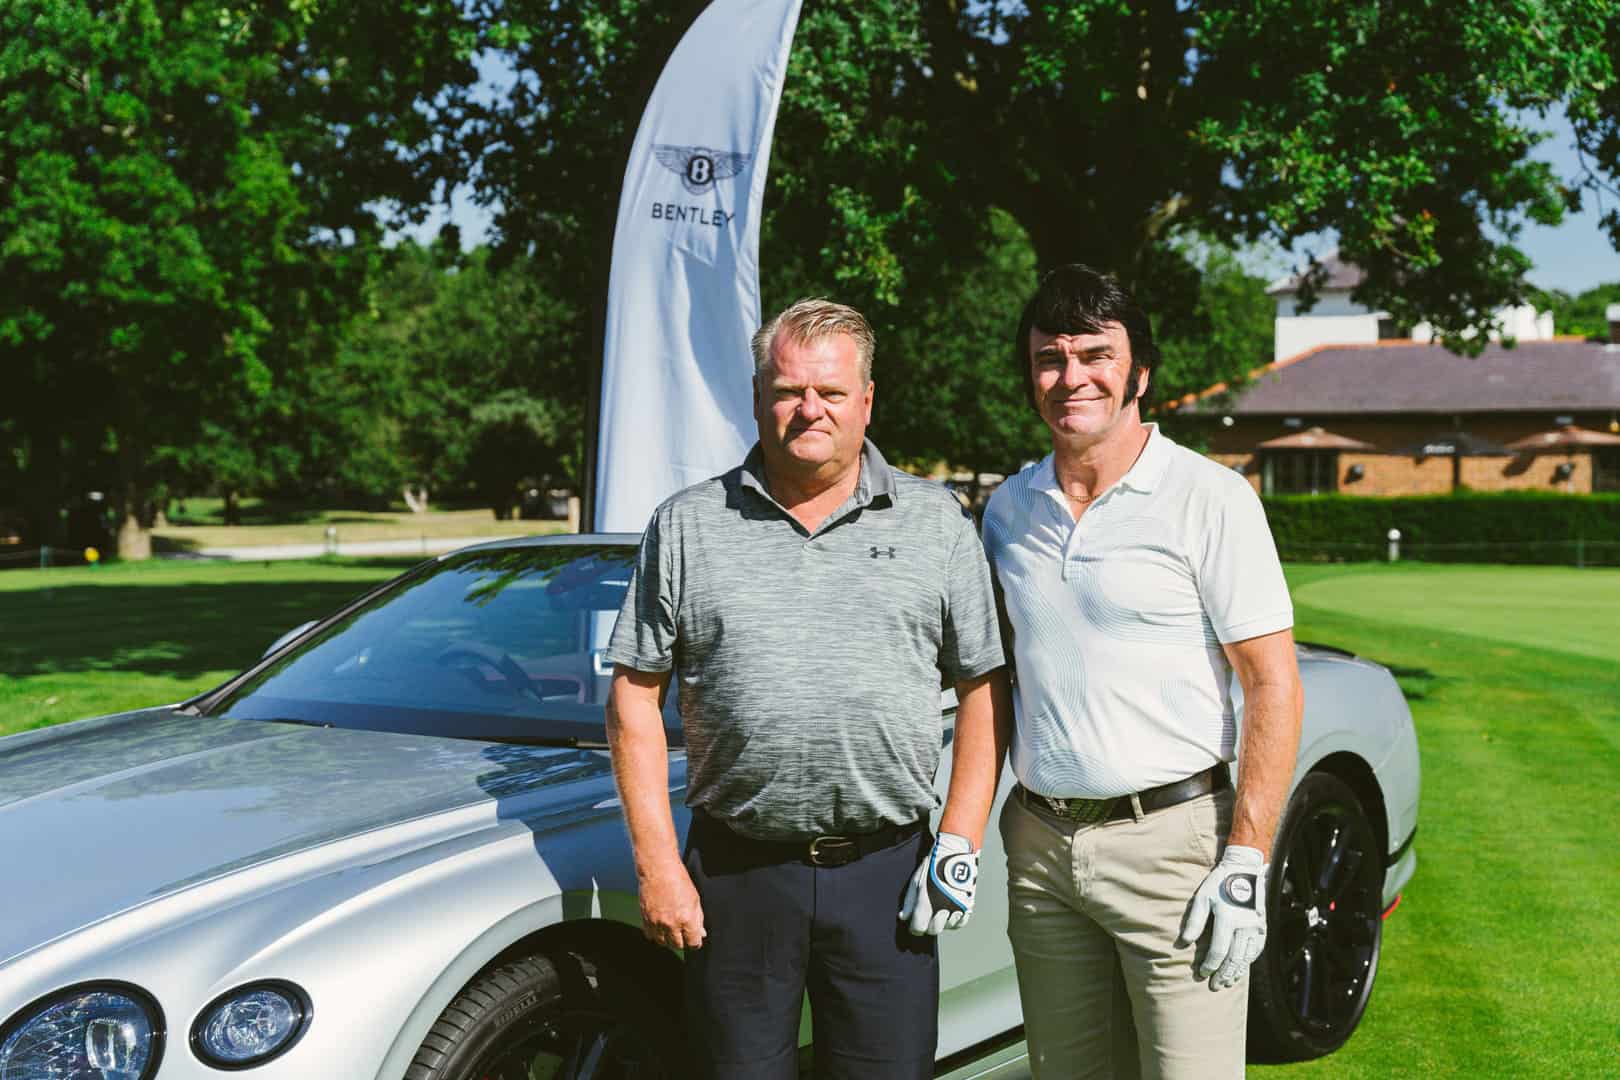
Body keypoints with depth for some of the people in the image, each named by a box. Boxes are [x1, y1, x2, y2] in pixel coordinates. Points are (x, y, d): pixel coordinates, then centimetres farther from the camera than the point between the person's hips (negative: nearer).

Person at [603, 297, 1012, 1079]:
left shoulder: (936, 524, 6)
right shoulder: (687, 527, 5)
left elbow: (984, 690, 6)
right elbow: (634, 698, 4)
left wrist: (960, 845, -3)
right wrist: (656, 864, -2)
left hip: (886, 872, 0)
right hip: (735, 870, 0)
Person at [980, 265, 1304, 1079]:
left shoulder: (1209, 498, -6)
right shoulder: (1008, 509, 10)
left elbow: (1274, 685, -8)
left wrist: (1247, 863, -15)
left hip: (1172, 837, -5)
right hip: (1040, 849, 5)